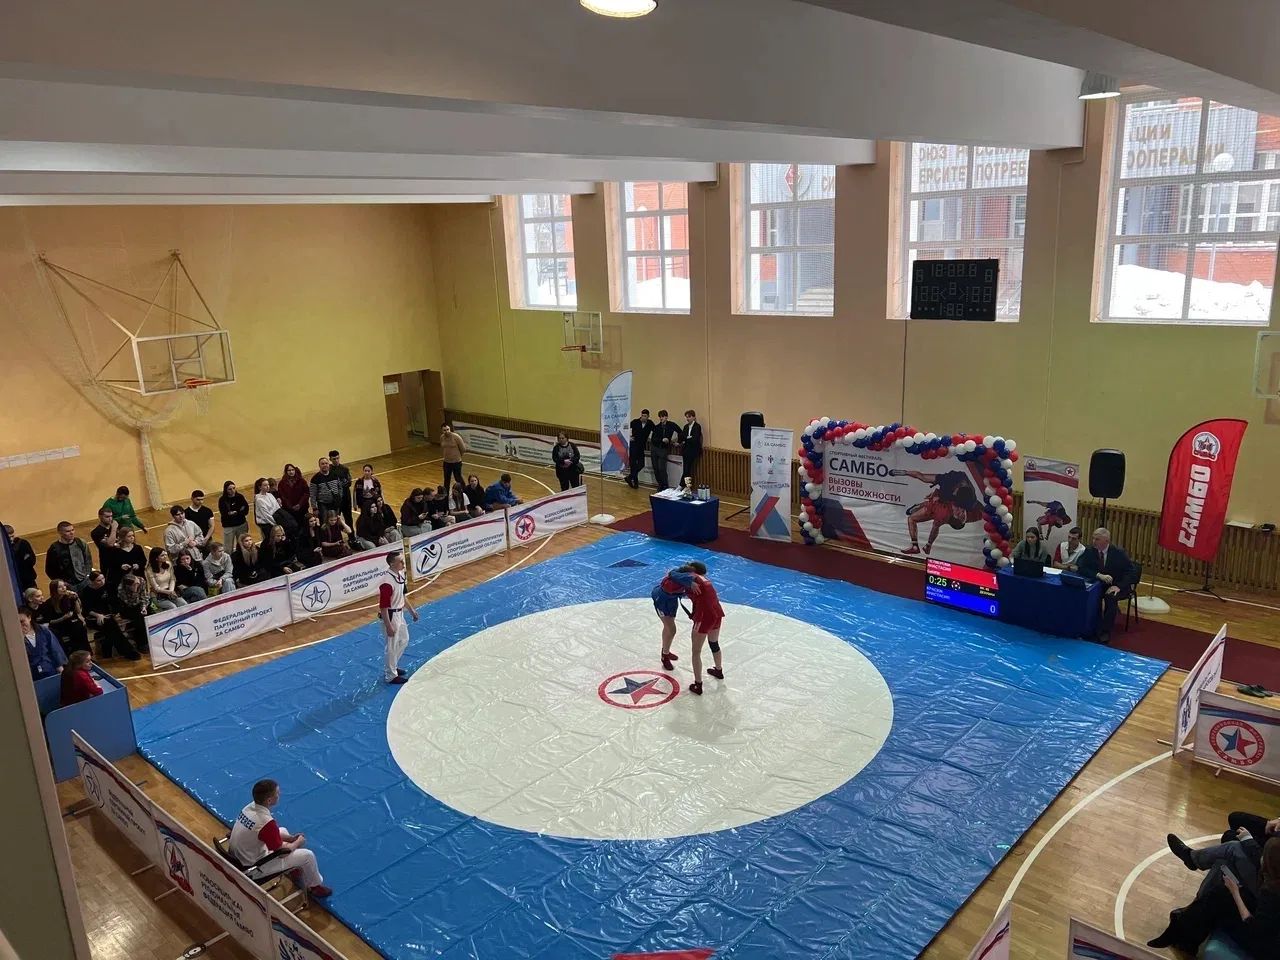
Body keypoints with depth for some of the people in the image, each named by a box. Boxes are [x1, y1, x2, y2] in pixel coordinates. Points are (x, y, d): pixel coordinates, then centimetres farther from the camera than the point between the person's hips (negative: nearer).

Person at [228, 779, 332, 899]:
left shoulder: (250, 807, -8)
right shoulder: (266, 822, -32)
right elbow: (281, 852, -17)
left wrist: (291, 838, 5)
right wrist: (298, 842, 1)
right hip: (251, 869, -8)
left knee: (282, 831, 24)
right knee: (307, 855, -1)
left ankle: (295, 868, 38)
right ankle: (314, 886, 25)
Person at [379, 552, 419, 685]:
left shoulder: (400, 574, 0)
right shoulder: (387, 582, -29)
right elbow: (383, 607, -25)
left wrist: (411, 610, 19)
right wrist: (388, 626, -22)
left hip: (399, 613, 9)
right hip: (390, 616, -9)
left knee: (404, 641, 24)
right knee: (392, 647, 6)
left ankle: (392, 666, 42)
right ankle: (391, 675, 23)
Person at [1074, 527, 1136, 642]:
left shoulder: (1119, 553, -10)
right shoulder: (1090, 551, -5)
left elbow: (1130, 572, -10)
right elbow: (1080, 568, -13)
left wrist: (1118, 586, -25)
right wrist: (1099, 575, -29)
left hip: (1117, 586, -3)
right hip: (1099, 584, 3)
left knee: (1111, 597, -35)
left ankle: (1105, 631, -23)